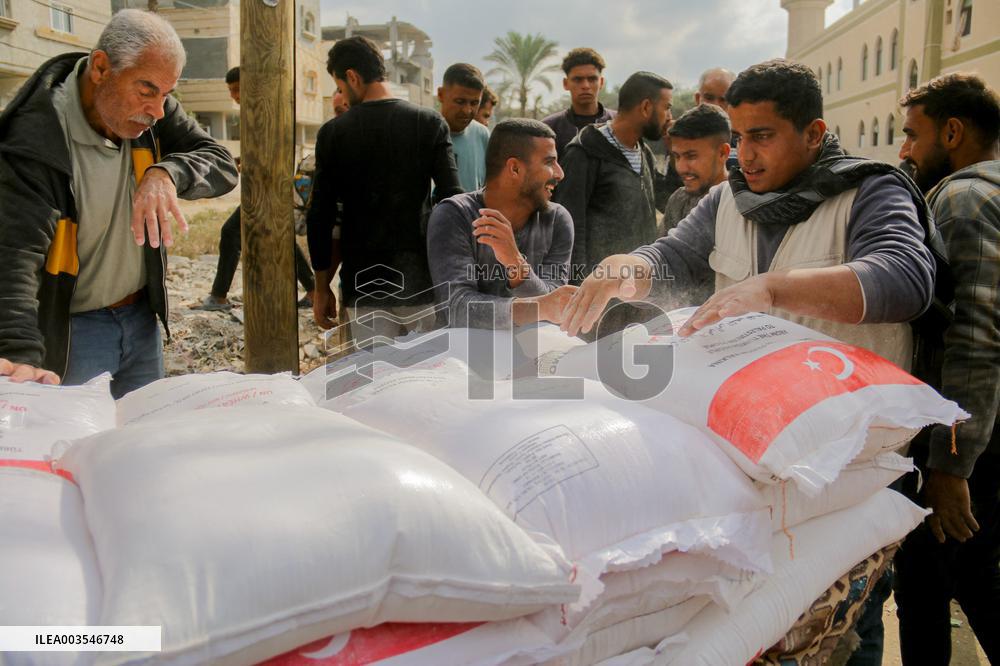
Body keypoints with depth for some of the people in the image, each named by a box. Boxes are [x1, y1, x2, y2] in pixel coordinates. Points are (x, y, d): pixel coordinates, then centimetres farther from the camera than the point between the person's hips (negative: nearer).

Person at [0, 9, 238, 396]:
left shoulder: (152, 113, -7)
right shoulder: (36, 138, -25)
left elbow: (223, 165, -9)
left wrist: (167, 173, -32)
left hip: (142, 317, 6)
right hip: (69, 329, -6)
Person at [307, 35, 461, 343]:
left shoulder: (332, 133, -1)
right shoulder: (431, 123, -2)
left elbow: (321, 217, 0)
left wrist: (322, 287, 9)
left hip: (363, 284, 0)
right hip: (421, 280, 0)